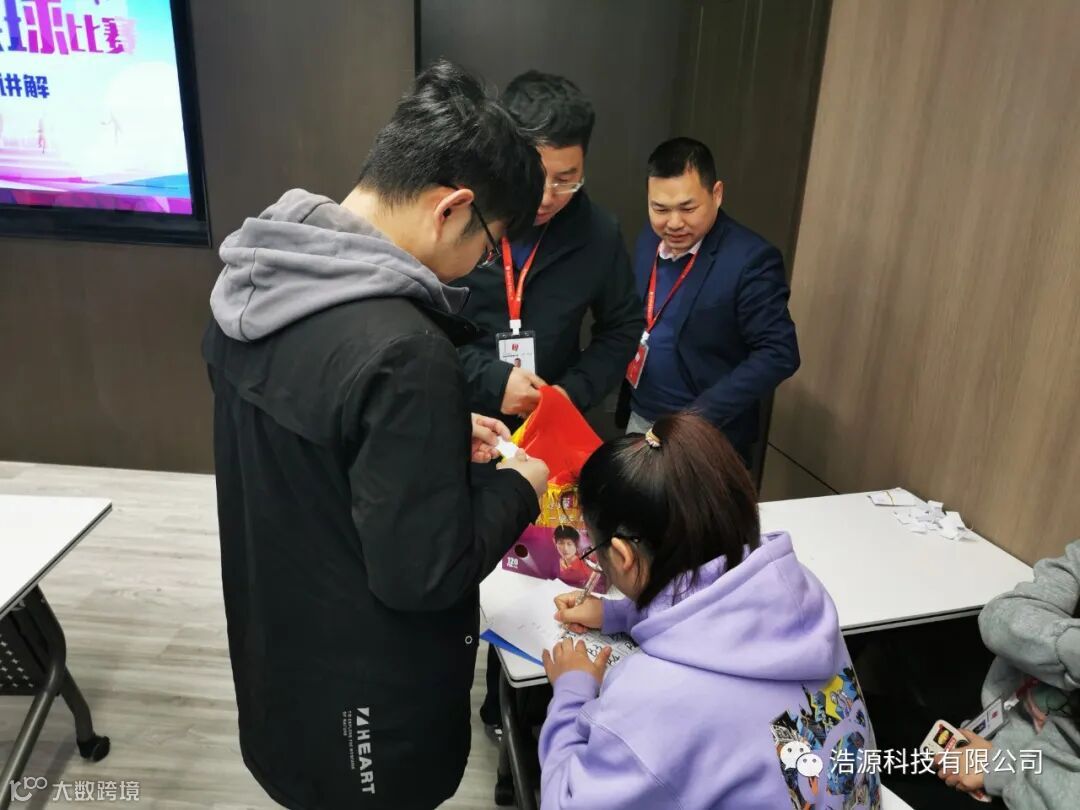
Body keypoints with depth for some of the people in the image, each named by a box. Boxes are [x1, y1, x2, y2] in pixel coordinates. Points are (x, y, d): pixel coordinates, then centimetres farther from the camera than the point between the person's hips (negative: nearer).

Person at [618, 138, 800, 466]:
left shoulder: (751, 258, -19)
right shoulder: (649, 239, 1)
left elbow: (778, 354, -20)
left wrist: (698, 416, -27)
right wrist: (628, 400, 0)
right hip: (640, 418, 6)